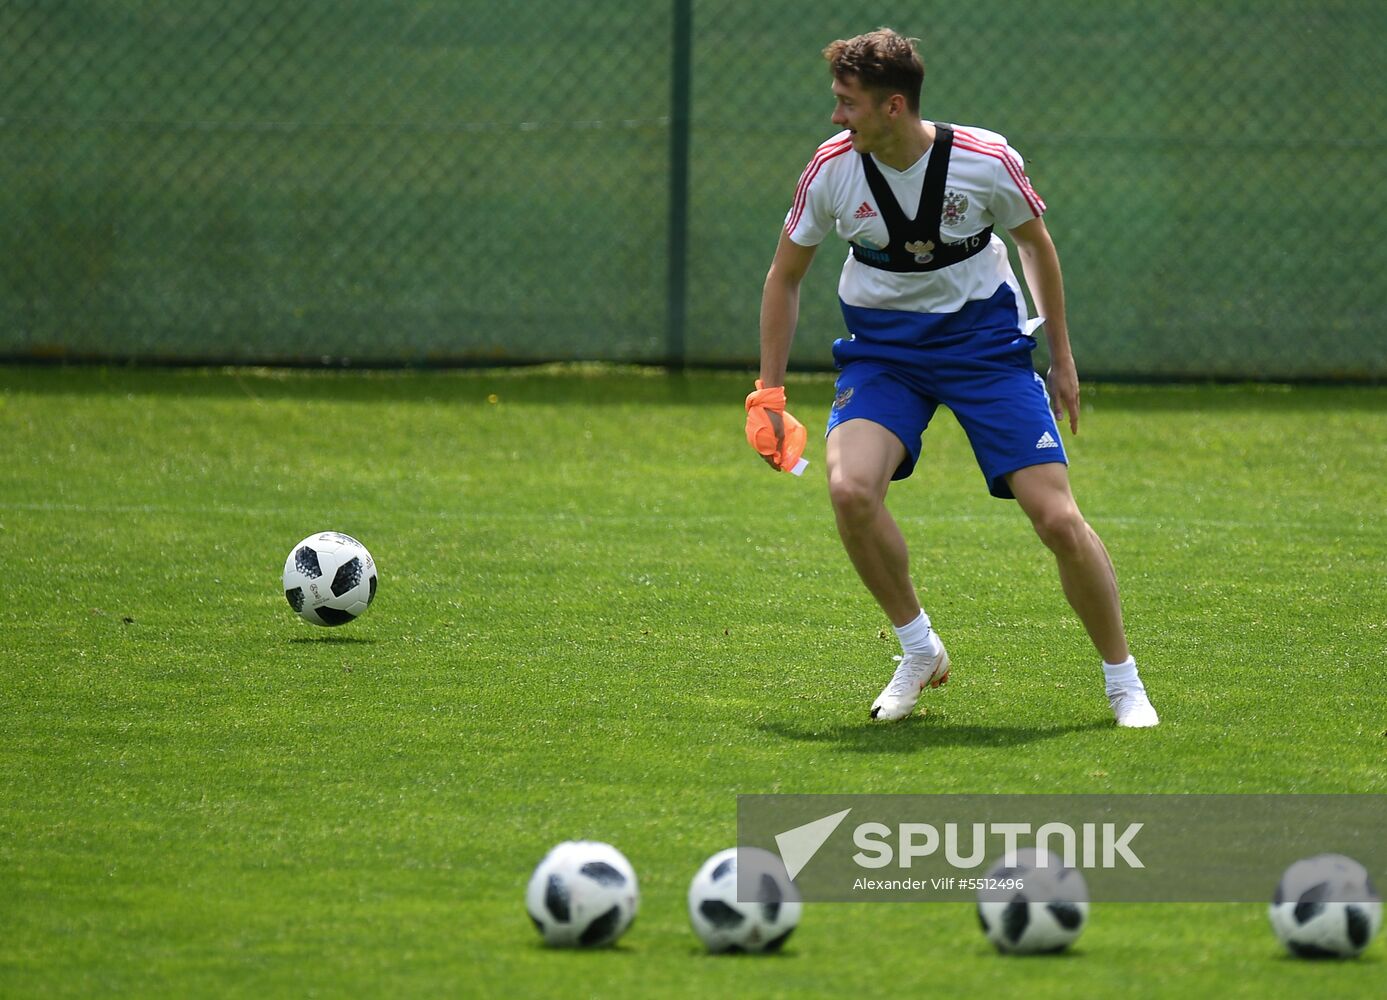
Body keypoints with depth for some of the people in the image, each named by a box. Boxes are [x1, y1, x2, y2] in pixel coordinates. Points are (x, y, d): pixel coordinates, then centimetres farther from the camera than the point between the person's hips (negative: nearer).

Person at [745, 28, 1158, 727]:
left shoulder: (986, 161, -17)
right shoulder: (832, 169, -12)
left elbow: (1036, 244, 3)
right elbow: (784, 276, 3)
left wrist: (1061, 355, 9)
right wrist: (769, 394, 1)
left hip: (985, 340, -1)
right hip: (882, 347, 1)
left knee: (1058, 518, -12)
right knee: (850, 488, -27)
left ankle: (1123, 680, 9)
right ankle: (918, 650, -3)